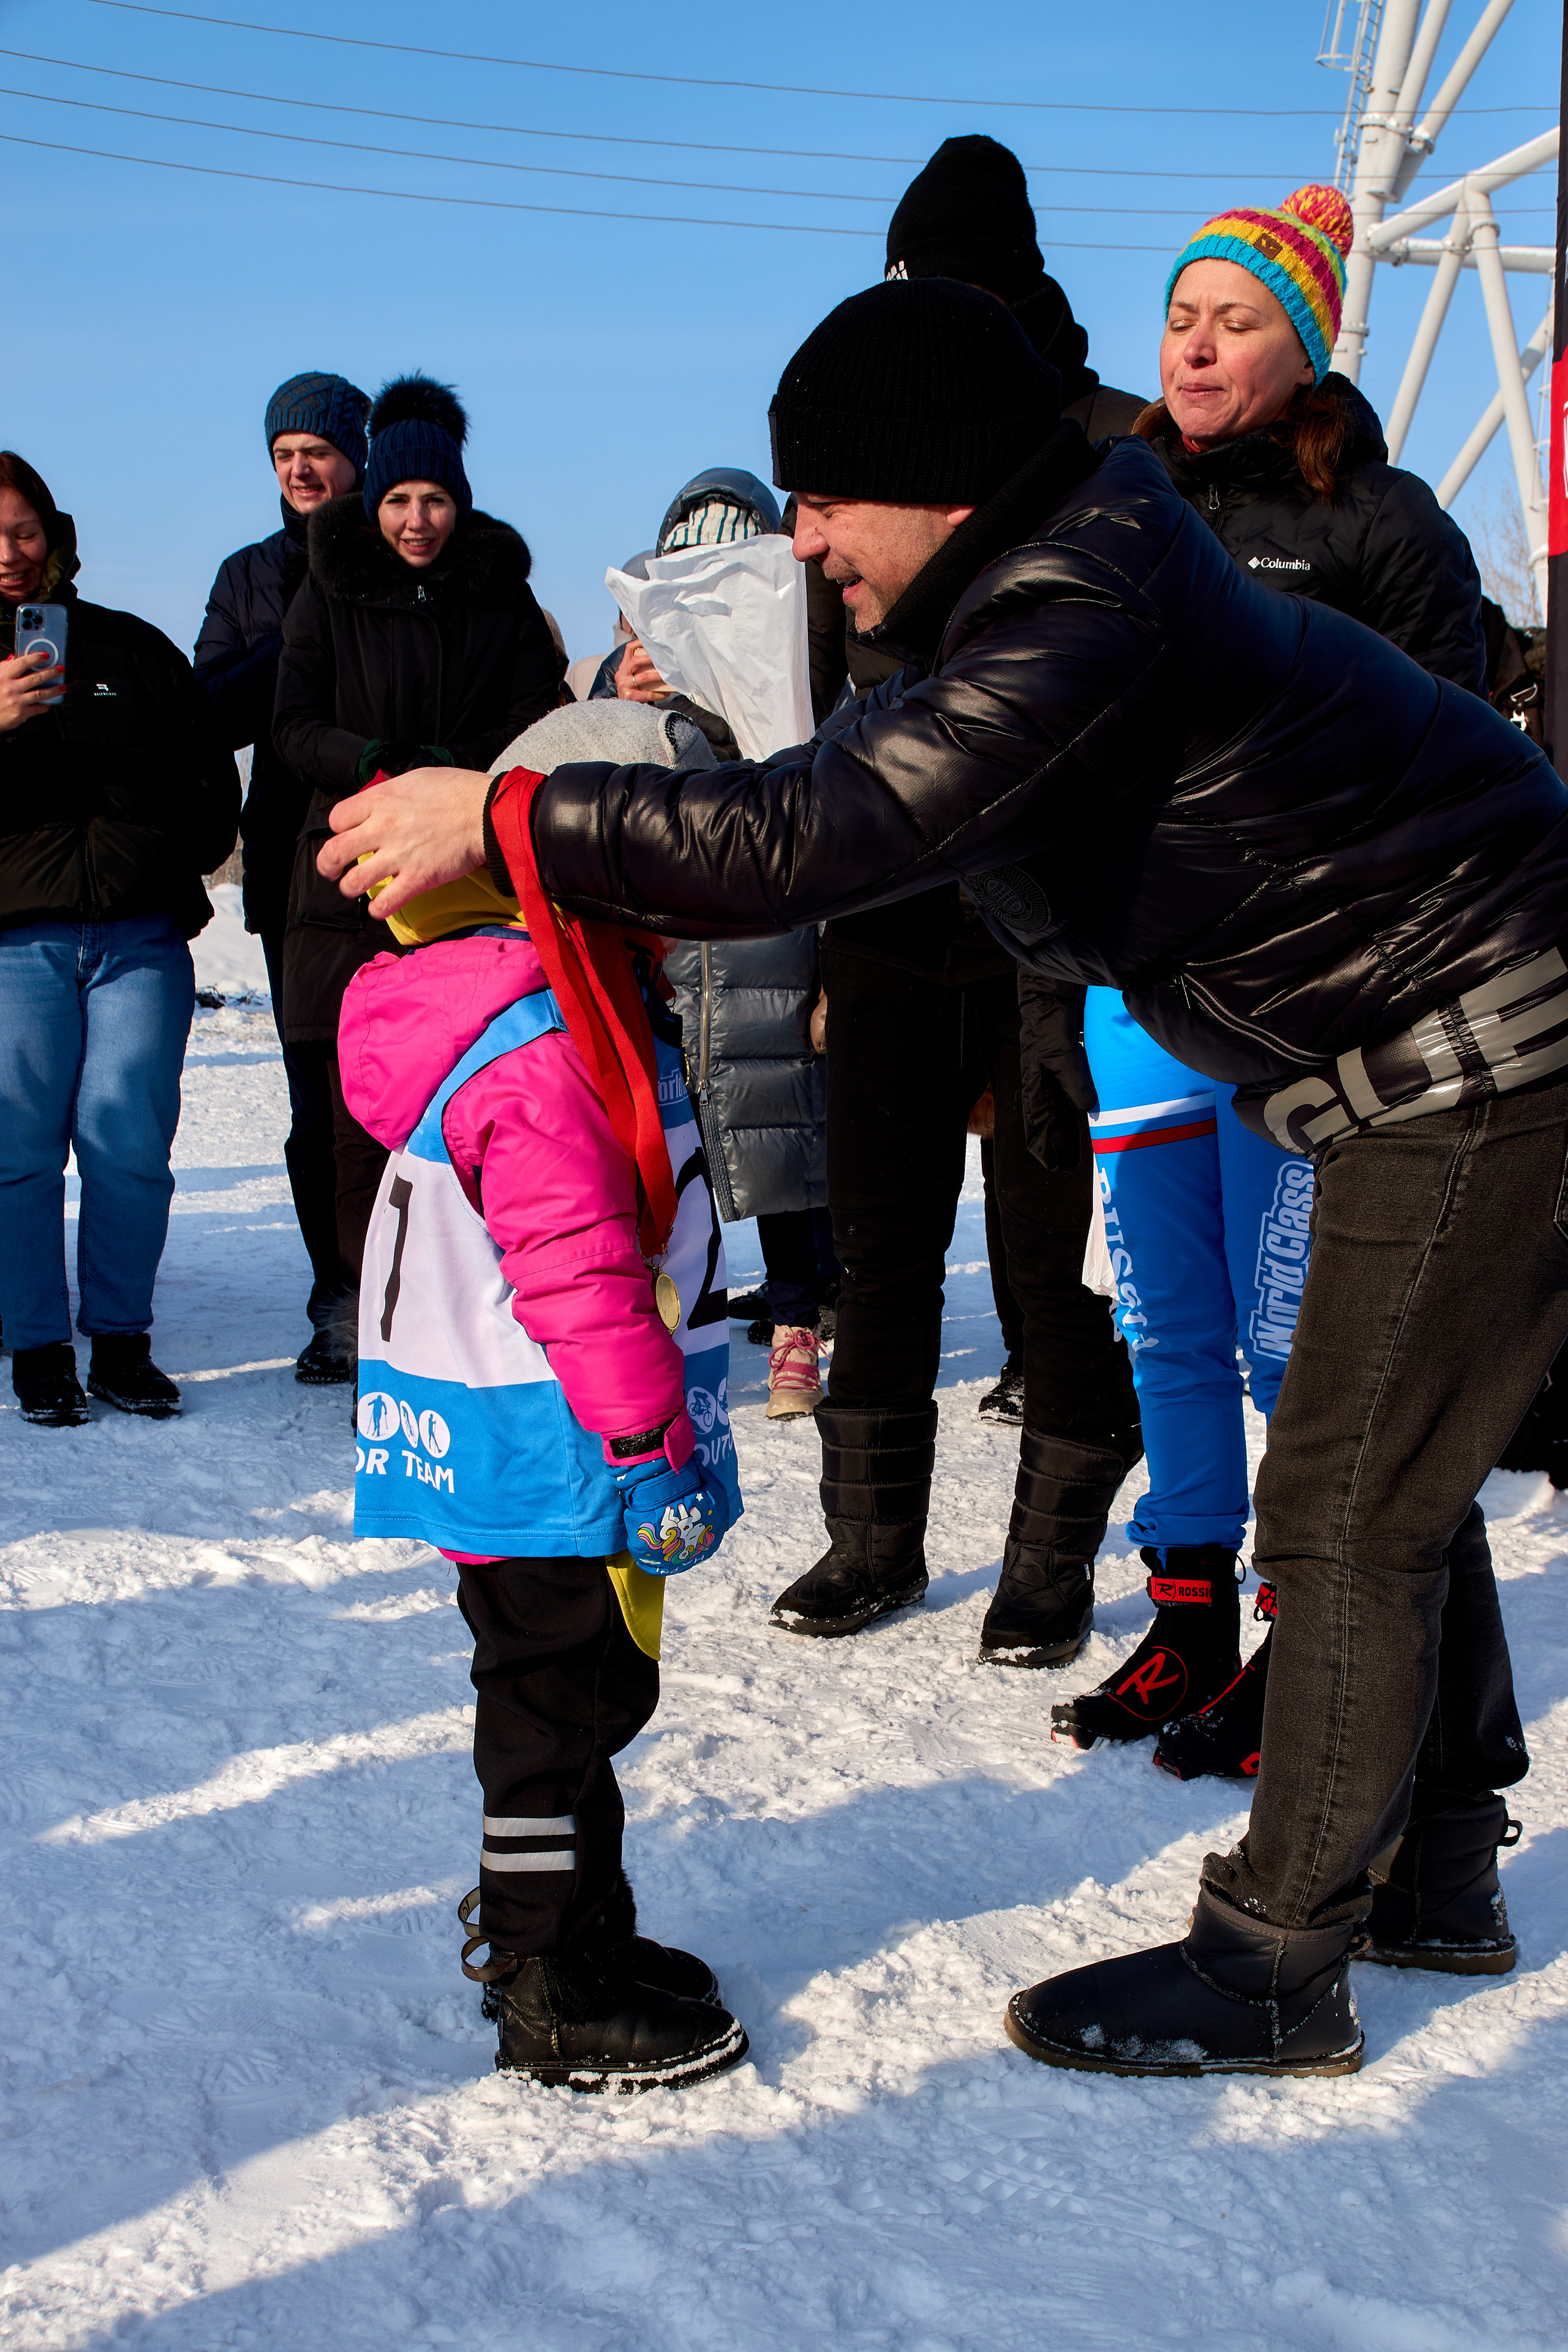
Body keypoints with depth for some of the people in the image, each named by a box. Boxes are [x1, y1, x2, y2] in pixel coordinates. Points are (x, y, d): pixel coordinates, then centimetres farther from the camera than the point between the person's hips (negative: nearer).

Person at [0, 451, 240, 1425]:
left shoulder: (133, 648, 15)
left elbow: (212, 780, 20)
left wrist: (169, 866, 7)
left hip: (141, 937, 1)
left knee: (129, 1142, -5)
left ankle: (123, 1343, 7)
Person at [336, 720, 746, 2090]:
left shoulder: (577, 1011, 12)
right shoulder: (539, 1055, -24)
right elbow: (578, 1276, -27)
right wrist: (652, 1445, -22)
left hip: (512, 1444, 11)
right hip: (547, 1456, -11)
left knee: (562, 1699, 21)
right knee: (565, 1700, 0)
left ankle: (554, 1929, 36)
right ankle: (555, 2000, 12)